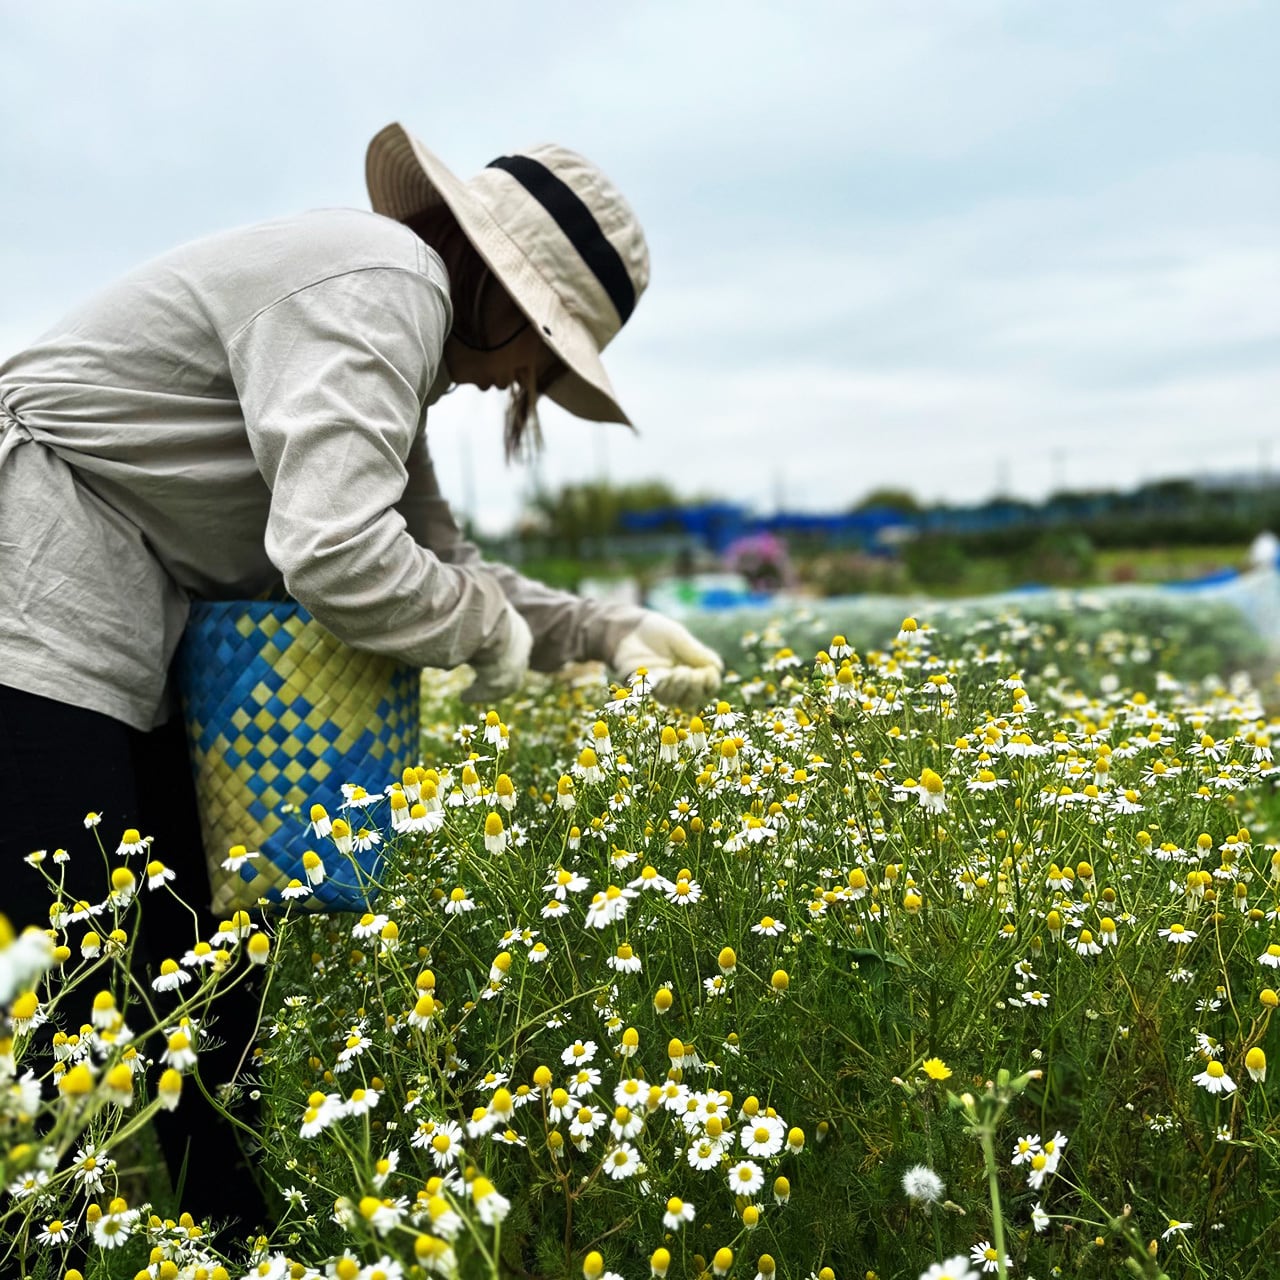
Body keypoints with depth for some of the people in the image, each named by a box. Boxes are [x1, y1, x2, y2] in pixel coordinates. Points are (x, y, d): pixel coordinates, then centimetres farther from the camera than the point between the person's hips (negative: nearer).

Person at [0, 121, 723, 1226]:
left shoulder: (396, 334, 16)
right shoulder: (383, 284, -16)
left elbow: (440, 561, 15)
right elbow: (338, 555, -29)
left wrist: (608, 633, 5)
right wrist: (489, 631, -10)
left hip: (116, 639, 10)